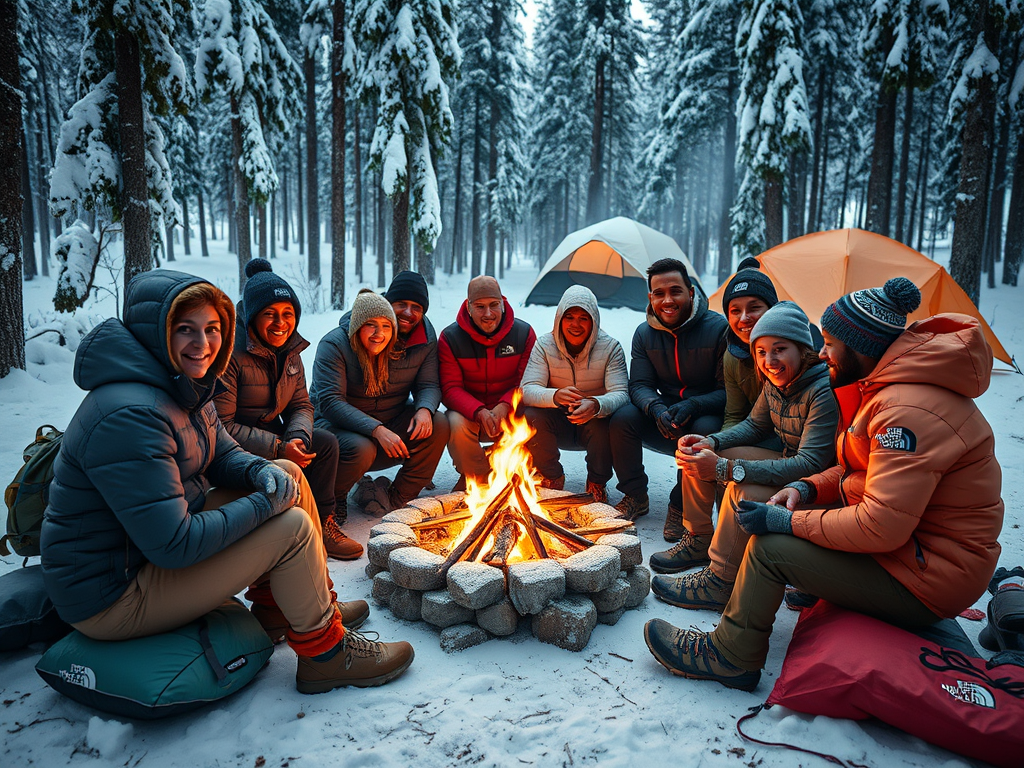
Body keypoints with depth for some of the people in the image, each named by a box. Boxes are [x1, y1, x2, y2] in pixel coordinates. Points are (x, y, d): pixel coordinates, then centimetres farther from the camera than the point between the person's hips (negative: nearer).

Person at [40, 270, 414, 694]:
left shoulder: (184, 387, 2)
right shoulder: (129, 416, -30)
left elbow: (224, 454, 13)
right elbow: (174, 545, -32)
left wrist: (261, 472, -11)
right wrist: (269, 502, -22)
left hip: (159, 537, 10)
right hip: (110, 599, -10)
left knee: (288, 476, 3)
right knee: (292, 527, -19)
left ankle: (314, 605, 16)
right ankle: (325, 654, 4)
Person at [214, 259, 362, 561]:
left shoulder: (289, 350, 2)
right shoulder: (230, 352, -22)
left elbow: (301, 405, 6)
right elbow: (222, 426, -23)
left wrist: (297, 438, -17)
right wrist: (278, 448, -27)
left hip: (273, 436, 7)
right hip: (233, 448, -7)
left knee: (326, 443, -12)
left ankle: (321, 523, -2)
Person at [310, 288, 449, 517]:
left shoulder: (419, 346, -6)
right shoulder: (334, 345, -17)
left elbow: (429, 385, 0)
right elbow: (330, 402, -24)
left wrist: (425, 409, -26)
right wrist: (376, 430, -35)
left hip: (391, 424, 4)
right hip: (337, 425, -4)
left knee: (438, 425, -20)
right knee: (361, 449, -37)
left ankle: (397, 498, -9)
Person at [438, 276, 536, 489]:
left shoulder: (524, 333, -5)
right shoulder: (450, 338, -8)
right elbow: (450, 389, -10)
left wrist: (504, 407, -24)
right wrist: (480, 412, -28)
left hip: (510, 413, 1)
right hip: (469, 413, -1)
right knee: (456, 425, -34)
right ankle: (473, 474, -2)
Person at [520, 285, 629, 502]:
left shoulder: (610, 347, -11)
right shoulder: (544, 345, -8)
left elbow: (620, 393, -21)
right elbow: (527, 390, -20)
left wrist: (596, 405, -46)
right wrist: (555, 396, -44)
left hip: (593, 425, -1)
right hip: (557, 425, 1)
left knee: (603, 421, -34)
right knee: (530, 417, -29)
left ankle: (596, 483, -4)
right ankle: (552, 477, -1)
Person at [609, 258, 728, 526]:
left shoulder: (719, 328, -14)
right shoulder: (645, 333, 0)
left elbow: (728, 391, -14)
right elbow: (639, 385, -4)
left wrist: (692, 406, -32)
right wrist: (656, 409, -27)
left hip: (706, 416, -3)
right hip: (664, 414, 3)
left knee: (706, 429, -37)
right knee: (622, 418, -23)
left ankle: (681, 505, -12)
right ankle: (635, 496, -1)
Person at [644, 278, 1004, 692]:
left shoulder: (909, 411, -28)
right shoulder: (888, 388, 5)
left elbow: (881, 526, -31)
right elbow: (863, 469, 16)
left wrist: (787, 522, -21)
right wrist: (806, 488, -1)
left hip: (928, 580, -10)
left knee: (769, 547, -14)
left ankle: (728, 656, 4)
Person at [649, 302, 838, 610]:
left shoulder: (824, 391, -27)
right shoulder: (775, 383, 0)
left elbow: (811, 466, -33)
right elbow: (754, 425, 14)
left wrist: (727, 469, -38)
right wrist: (711, 442, -8)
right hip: (788, 463, 9)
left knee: (744, 490, -33)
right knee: (698, 455, 4)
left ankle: (719, 584, -15)